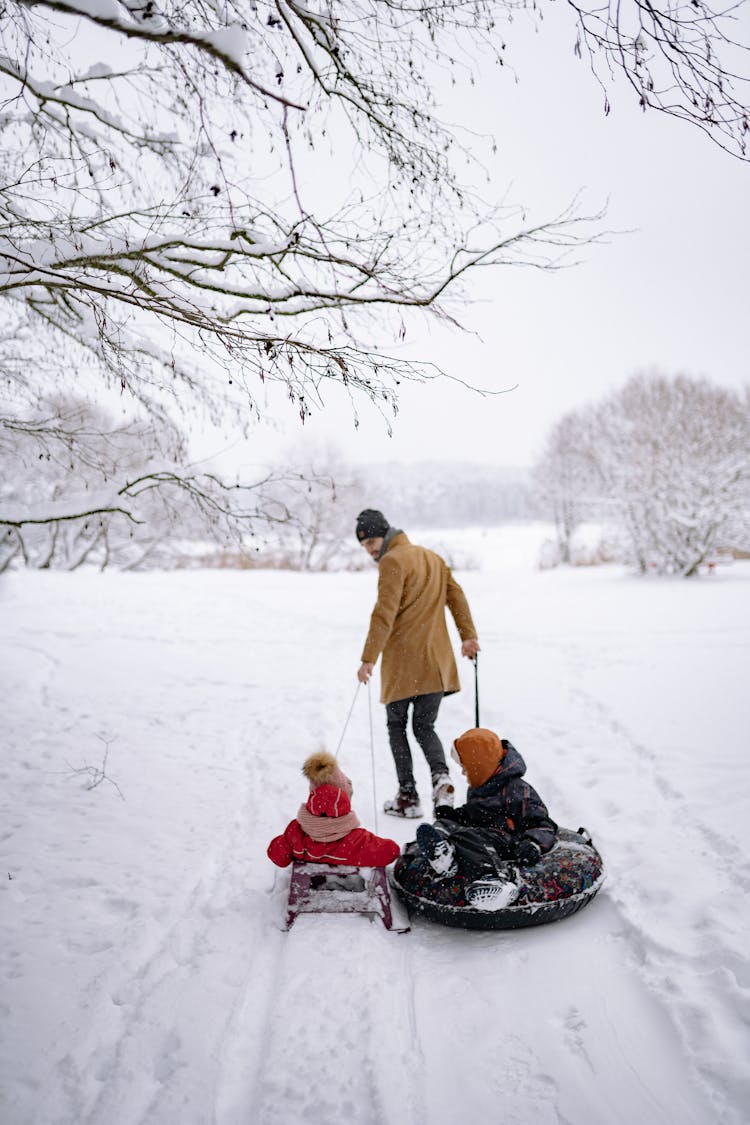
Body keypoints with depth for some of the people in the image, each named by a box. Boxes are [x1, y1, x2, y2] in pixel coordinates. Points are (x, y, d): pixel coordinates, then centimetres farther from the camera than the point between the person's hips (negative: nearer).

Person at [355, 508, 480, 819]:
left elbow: (384, 613, -18)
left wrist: (368, 659, -19)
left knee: (396, 726, 10)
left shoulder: (393, 561, -9)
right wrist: (468, 636, 13)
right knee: (425, 727, 15)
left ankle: (408, 797, 8)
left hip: (402, 661, -7)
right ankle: (441, 777, -11)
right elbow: (456, 596, 14)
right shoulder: (433, 557, 16)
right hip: (436, 662, 7)